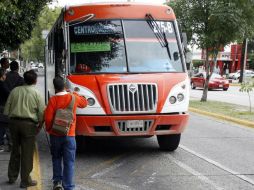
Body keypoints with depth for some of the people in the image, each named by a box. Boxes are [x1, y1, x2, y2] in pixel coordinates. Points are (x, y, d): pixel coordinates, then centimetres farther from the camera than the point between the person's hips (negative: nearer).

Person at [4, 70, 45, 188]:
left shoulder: (15, 91, 4)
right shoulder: (36, 94, -6)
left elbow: (6, 110, 5)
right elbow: (42, 113, -8)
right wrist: (39, 125, 6)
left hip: (14, 122, 4)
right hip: (29, 124, -4)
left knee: (15, 150, 18)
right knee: (27, 153, 3)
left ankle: (12, 177, 28)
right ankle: (25, 181, 8)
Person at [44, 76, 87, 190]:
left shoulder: (53, 100, -10)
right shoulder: (73, 98, -4)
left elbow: (48, 117, -12)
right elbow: (84, 103, 17)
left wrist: (49, 129, 5)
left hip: (55, 135, 0)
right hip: (69, 135, 0)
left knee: (56, 158, 21)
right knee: (69, 162, 3)